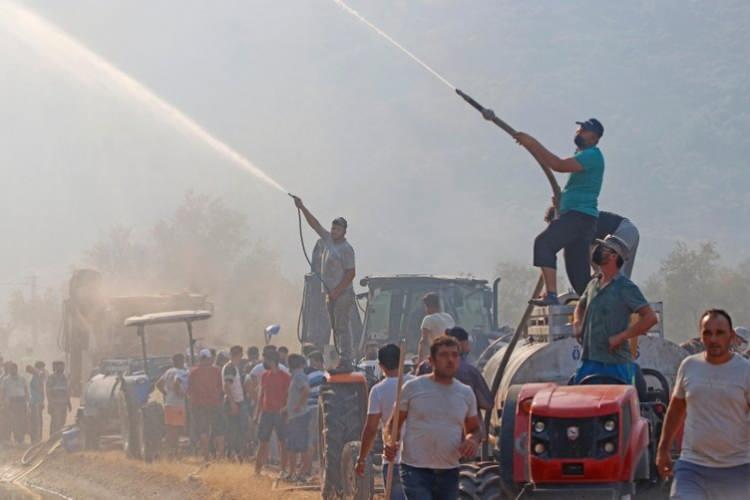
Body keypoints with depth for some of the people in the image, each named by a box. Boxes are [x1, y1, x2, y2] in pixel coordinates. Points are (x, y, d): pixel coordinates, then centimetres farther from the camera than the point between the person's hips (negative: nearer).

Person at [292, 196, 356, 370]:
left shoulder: (346, 249, -12)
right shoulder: (328, 240, 11)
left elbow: (351, 273, -15)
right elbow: (315, 224, 17)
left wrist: (337, 291, -19)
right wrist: (302, 208, 12)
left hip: (343, 293, -9)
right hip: (331, 292, 9)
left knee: (342, 326, -10)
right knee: (336, 327, 10)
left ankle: (347, 361, -11)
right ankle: (344, 358, 14)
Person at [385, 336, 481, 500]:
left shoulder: (466, 393, 10)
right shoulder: (413, 388, -1)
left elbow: (474, 429, 20)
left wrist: (473, 440, -4)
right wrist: (390, 443, -18)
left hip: (449, 473, 5)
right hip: (415, 470, -5)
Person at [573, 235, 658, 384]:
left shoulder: (625, 287, -9)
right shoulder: (593, 284, 13)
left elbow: (650, 317, -16)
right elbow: (580, 306, 33)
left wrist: (620, 337, -17)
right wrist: (577, 325, 11)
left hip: (615, 365, -7)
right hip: (589, 362, 7)